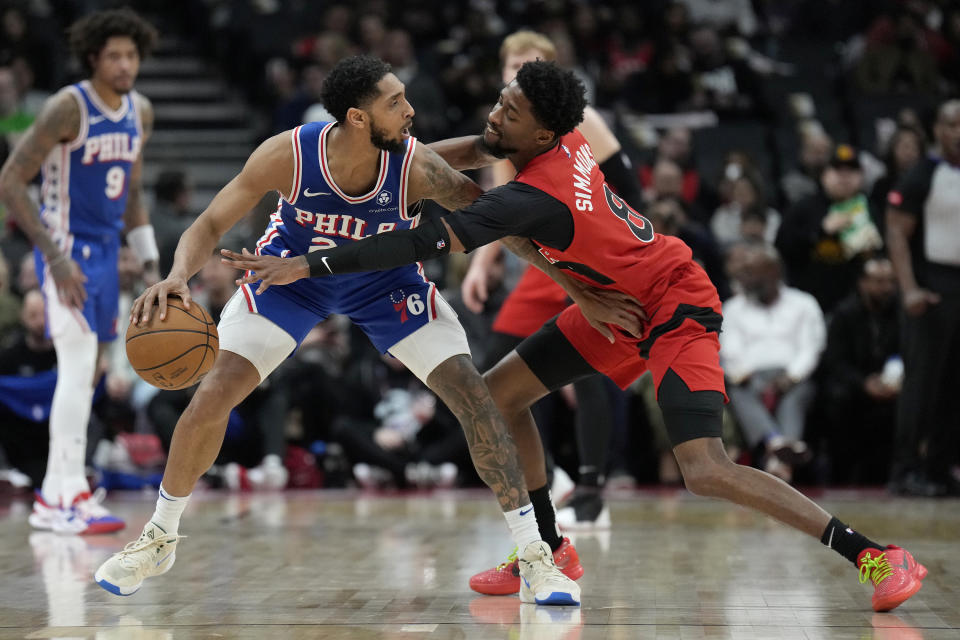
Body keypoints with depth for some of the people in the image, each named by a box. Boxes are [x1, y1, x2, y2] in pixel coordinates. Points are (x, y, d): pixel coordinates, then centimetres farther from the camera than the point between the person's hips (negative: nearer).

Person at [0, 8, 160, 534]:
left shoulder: (140, 112, 7)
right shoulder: (68, 107, -16)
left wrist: (151, 262, 13)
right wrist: (55, 257, -22)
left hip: (104, 252, 8)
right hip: (66, 249, -8)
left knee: (86, 375, 11)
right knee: (77, 367, -15)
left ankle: (53, 497, 19)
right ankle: (67, 497, -11)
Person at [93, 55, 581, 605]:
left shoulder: (417, 168, -33)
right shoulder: (288, 155, -33)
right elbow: (211, 225, -23)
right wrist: (178, 275, -44)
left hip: (385, 279, 0)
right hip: (293, 271, 0)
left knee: (472, 394, -14)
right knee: (212, 396, -9)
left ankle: (535, 556, -3)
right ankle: (160, 539, 15)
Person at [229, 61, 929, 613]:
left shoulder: (537, 194, -32)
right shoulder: (565, 142, -7)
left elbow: (427, 243, -37)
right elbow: (483, 148, 18)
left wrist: (307, 266, -37)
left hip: (676, 307, -10)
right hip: (613, 301, 10)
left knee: (706, 470, -24)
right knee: (500, 392, 5)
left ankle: (875, 555, -16)